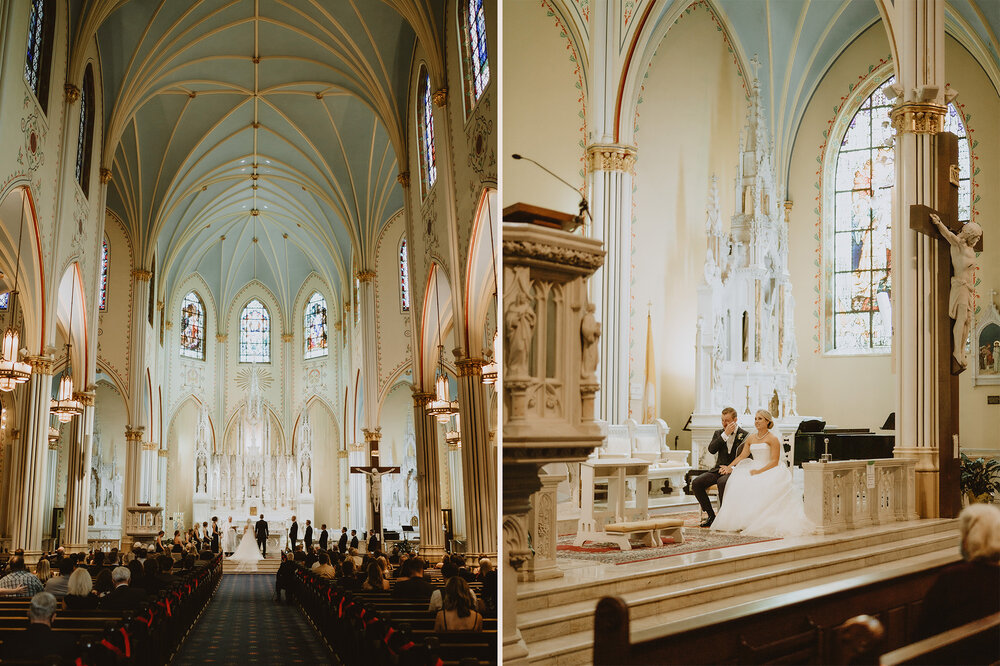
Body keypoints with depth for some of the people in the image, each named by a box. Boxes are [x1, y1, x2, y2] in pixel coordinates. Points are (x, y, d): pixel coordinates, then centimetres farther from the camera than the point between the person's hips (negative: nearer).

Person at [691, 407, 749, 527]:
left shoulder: (744, 435, 1)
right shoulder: (719, 433, 14)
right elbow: (711, 449, -4)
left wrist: (732, 467, -16)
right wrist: (725, 434, -12)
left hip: (734, 471, -5)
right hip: (718, 469, 5)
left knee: (722, 482, -38)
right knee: (696, 482, -19)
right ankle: (711, 515, -6)